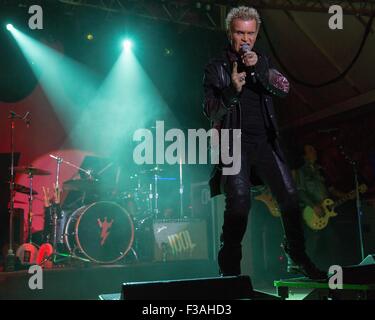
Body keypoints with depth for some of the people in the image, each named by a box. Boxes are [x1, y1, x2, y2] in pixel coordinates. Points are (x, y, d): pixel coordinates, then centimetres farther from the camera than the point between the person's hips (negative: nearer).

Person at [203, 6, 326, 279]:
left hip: (265, 141, 4)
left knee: (289, 195, -6)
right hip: (234, 143, -3)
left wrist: (259, 68, -17)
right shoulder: (216, 68, 5)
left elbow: (284, 88, -1)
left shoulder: (263, 62, 16)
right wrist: (232, 90, -22)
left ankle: (298, 256, 13)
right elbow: (210, 111, -3)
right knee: (239, 201, -18)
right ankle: (230, 269, -5)